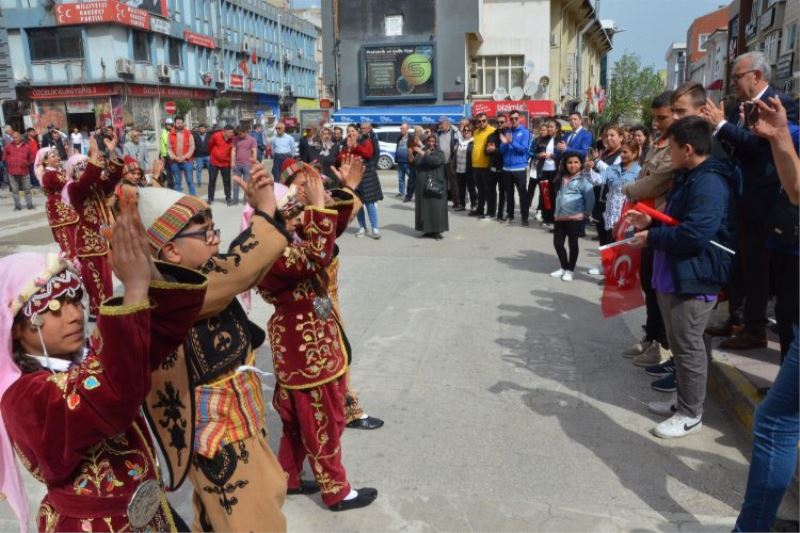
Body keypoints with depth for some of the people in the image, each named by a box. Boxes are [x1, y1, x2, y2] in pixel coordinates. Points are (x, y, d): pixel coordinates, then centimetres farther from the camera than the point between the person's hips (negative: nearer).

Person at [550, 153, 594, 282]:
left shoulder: (583, 180, -9)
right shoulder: (561, 179, 11)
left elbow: (590, 198, -11)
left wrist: (586, 214, -7)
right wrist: (556, 212, 14)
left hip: (574, 217, -6)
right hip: (559, 217, 7)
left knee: (573, 244, 5)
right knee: (557, 243, 9)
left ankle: (570, 270, 17)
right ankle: (564, 267, 26)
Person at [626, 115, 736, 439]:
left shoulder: (710, 183, -19)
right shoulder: (688, 178, 17)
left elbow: (694, 233, -28)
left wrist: (651, 237, -16)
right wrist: (649, 223, 10)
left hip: (694, 278, -11)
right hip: (673, 275, 11)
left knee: (688, 346, -2)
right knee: (678, 344, 18)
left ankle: (691, 415, 11)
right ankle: (683, 401, 31)